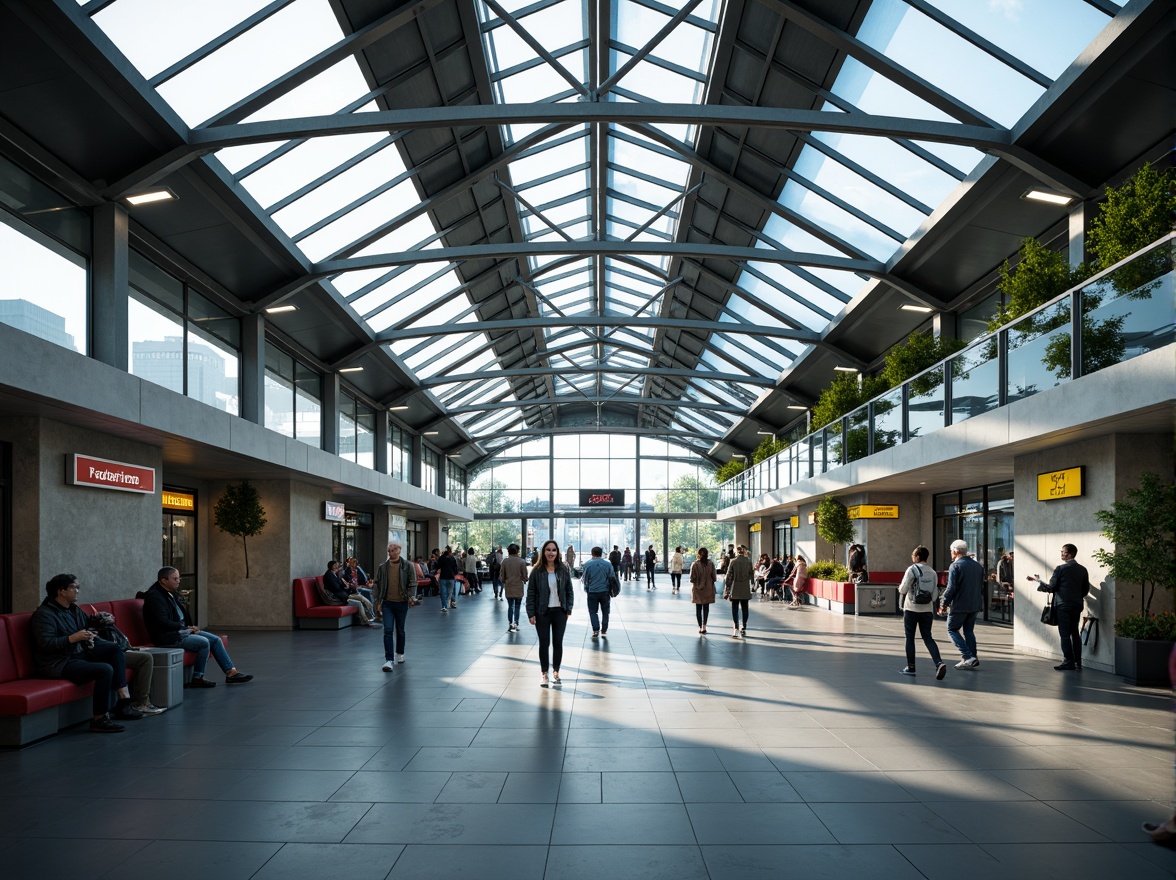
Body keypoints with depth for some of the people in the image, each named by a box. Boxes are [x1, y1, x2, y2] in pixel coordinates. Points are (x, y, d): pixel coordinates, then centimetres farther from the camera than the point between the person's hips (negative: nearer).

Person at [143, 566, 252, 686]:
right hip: (168, 636, -10)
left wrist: (190, 627, 3)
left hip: (181, 630, 10)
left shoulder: (172, 593, 13)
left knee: (215, 639, 0)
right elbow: (163, 622, -23)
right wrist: (186, 627, -15)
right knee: (204, 642, -24)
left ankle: (231, 672, 0)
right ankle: (197, 678, -10)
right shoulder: (154, 597, -16)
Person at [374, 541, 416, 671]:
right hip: (387, 603, 0)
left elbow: (412, 583, -3)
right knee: (388, 630, -9)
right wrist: (378, 600, 3)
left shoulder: (407, 565, -2)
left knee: (400, 630, 14)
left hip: (402, 603, 0)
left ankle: (399, 653, 35)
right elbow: (378, 584, 8)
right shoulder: (382, 566, 3)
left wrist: (411, 596, -18)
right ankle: (388, 660, -10)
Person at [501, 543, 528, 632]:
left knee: (510, 606, 14)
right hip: (519, 588, -1)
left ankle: (510, 623, 7)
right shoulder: (521, 561, -9)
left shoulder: (505, 561, -4)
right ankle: (515, 623, 1)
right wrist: (524, 581, 17)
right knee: (517, 606, 11)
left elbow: (502, 576, 2)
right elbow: (525, 576, -5)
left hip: (508, 588, 1)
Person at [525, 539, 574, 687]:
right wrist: (531, 614, -8)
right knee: (544, 643, 2)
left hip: (560, 612, 2)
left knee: (558, 643, 9)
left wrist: (568, 609, -1)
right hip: (542, 613, -2)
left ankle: (556, 672, 22)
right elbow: (531, 593, -4)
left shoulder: (563, 570, 1)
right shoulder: (537, 571, -6)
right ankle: (544, 674, 13)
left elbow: (569, 591, 7)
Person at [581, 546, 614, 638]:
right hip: (605, 591, 2)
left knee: (593, 612, 8)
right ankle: (604, 630, 18)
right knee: (605, 611, 16)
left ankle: (596, 630, -5)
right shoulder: (608, 564, -1)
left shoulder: (587, 565, -7)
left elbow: (585, 579, -1)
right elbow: (612, 579, 4)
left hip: (592, 592, -2)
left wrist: (586, 589, 17)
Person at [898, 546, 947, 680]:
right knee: (927, 637, 6)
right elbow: (935, 595, 9)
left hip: (911, 609, -4)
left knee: (910, 638, 7)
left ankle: (910, 667, 11)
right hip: (927, 610, 4)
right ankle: (939, 663, -15)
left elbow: (903, 589, -10)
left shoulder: (912, 569, -9)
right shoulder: (933, 572, 7)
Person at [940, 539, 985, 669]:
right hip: (975, 605, 7)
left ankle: (968, 656, -7)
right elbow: (982, 586, 16)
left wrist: (944, 603, -6)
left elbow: (951, 588, -17)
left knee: (952, 629, 4)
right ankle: (972, 658, 12)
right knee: (969, 631, 16)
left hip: (959, 605, -7)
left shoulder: (955, 566, -13)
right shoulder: (978, 565, 10)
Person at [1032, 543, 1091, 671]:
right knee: (1075, 633, 11)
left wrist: (1038, 581, 3)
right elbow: (1086, 590, 12)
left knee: (1065, 634, -1)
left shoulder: (1060, 569, -12)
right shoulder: (1083, 570, 7)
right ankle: (1078, 664, 12)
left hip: (1063, 605, -6)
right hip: (1077, 605, 6)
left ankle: (1069, 663, -3)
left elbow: (1050, 588, -10)